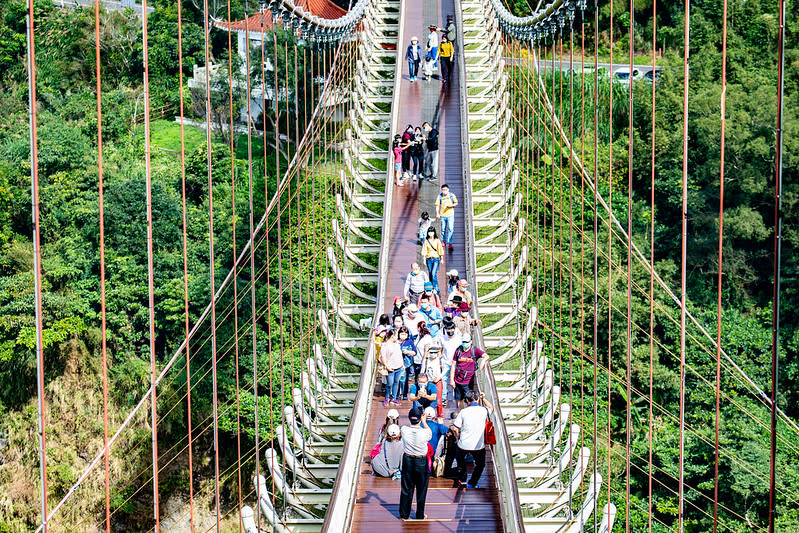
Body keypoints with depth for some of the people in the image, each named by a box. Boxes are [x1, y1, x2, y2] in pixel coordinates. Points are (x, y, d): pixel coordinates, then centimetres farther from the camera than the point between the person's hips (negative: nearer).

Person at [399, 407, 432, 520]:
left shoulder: (404, 430, -16)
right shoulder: (424, 433, -21)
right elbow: (430, 434, 4)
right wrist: (424, 422, 15)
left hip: (407, 460, 2)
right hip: (421, 462, -2)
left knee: (406, 489, 14)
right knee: (421, 490, 12)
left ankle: (404, 514, 23)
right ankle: (420, 516, 20)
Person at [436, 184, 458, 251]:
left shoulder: (452, 195, -1)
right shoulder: (440, 196, -1)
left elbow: (456, 203, 8)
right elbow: (437, 205, 0)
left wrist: (451, 205, -11)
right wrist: (437, 213, -9)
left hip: (450, 215, -1)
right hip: (442, 215, 1)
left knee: (450, 229, -9)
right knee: (443, 229, 10)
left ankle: (450, 243, -5)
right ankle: (444, 241, 29)